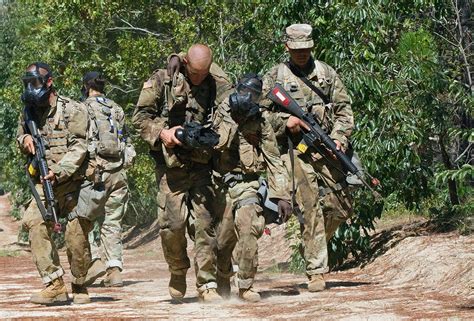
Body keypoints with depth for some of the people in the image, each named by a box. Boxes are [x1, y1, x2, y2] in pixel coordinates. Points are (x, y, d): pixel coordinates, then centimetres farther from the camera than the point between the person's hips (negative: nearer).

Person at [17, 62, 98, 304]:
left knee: (76, 235, -8)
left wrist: (58, 171, -28)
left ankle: (79, 286, 15)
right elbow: (20, 136, 26)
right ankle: (54, 285, -19)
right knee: (35, 224, -19)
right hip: (44, 185, 4)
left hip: (74, 182, -4)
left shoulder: (72, 110, -9)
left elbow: (78, 147, -15)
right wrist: (24, 140, 0)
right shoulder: (29, 113, 10)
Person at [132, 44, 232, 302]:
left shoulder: (220, 87, 4)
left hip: (203, 163, 1)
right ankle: (178, 272, 19)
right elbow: (140, 116, 3)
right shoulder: (162, 81, 1)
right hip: (172, 166, -1)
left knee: (206, 223, -5)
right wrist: (162, 133, -13)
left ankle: (207, 284, 0)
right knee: (172, 225, -6)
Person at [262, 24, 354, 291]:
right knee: (311, 209, -10)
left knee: (342, 208, 3)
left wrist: (339, 137, -5)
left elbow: (344, 109, 10)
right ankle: (316, 271, -8)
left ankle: (314, 243, 31)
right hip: (296, 151, -3)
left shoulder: (327, 73, 12)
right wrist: (285, 121, -12)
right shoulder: (275, 77, 6)